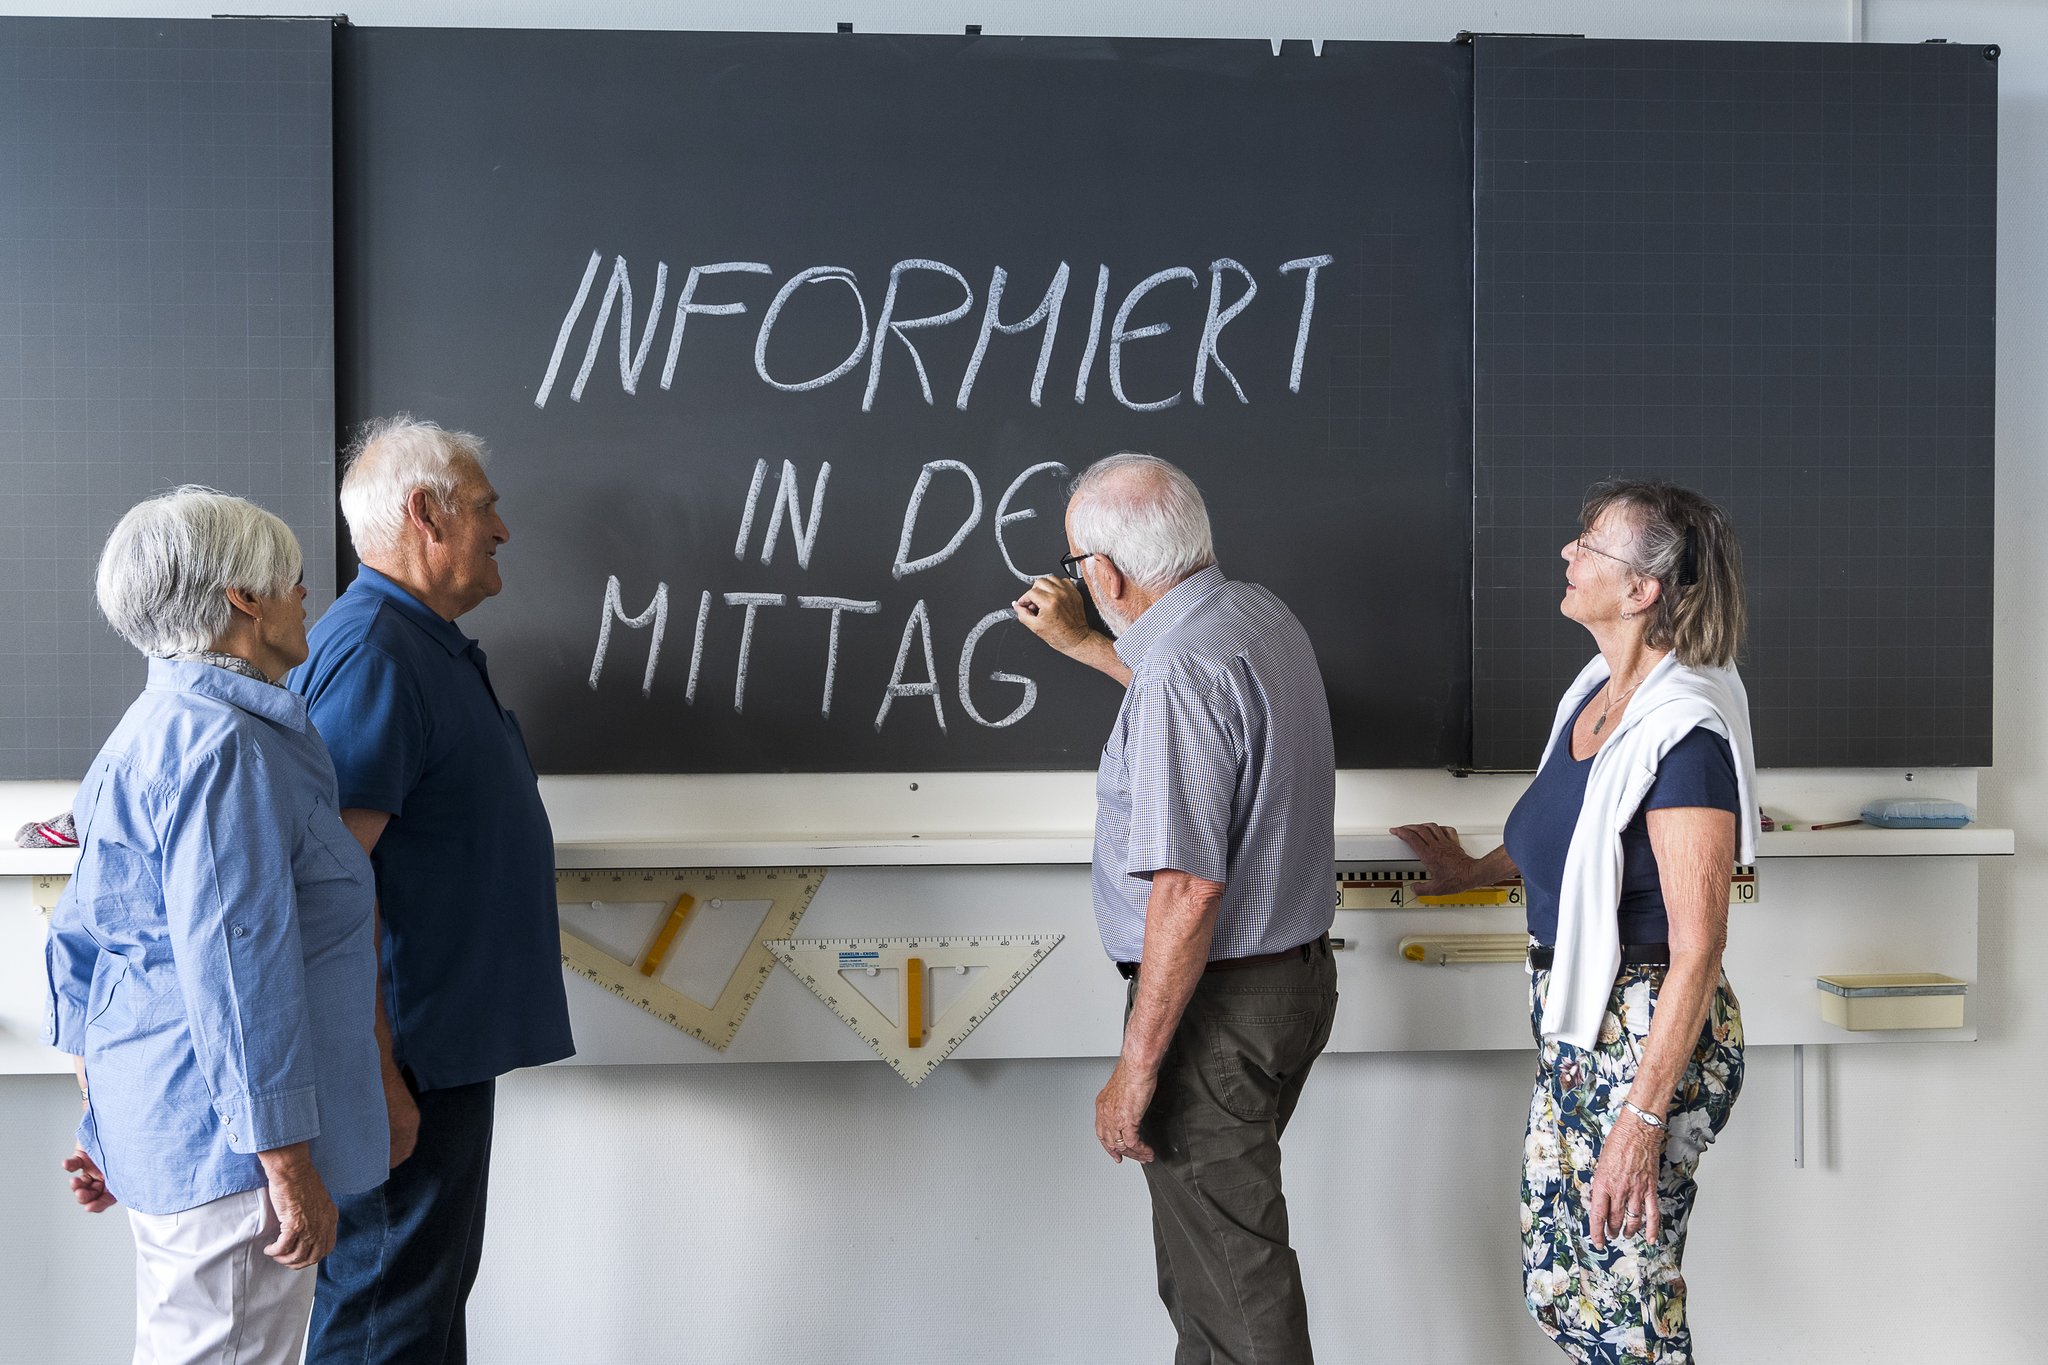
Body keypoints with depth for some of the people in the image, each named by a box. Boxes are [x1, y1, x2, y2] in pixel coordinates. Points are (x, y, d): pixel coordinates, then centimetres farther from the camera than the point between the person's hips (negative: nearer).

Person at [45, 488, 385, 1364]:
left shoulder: (151, 731, 14)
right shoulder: (226, 745, -20)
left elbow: (81, 939, 19)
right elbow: (237, 974, -24)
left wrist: (105, 1117, 25)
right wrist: (292, 1172, -20)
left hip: (156, 1119, 11)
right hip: (226, 1142, -11)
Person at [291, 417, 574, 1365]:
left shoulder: (431, 645, 15)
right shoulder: (371, 652, -18)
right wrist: (375, 1074, -26)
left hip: (447, 1044, 10)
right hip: (403, 1053, -10)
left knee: (434, 1289, 20)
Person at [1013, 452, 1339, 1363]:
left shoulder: (1180, 672, -25)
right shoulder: (1260, 614, 6)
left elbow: (1187, 891, -28)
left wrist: (1136, 1068, -22)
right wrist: (1080, 644, 36)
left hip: (1217, 1005, -10)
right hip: (1297, 974, 10)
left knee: (1229, 1269, 3)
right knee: (1209, 1230, 23)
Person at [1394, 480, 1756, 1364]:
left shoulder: (1685, 729, -22)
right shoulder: (1594, 692, 4)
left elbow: (1697, 948, -23)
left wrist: (1643, 1119, -23)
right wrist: (1477, 871, 29)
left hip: (1649, 1038, -9)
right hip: (1573, 1030, 9)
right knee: (1555, 1290, 17)